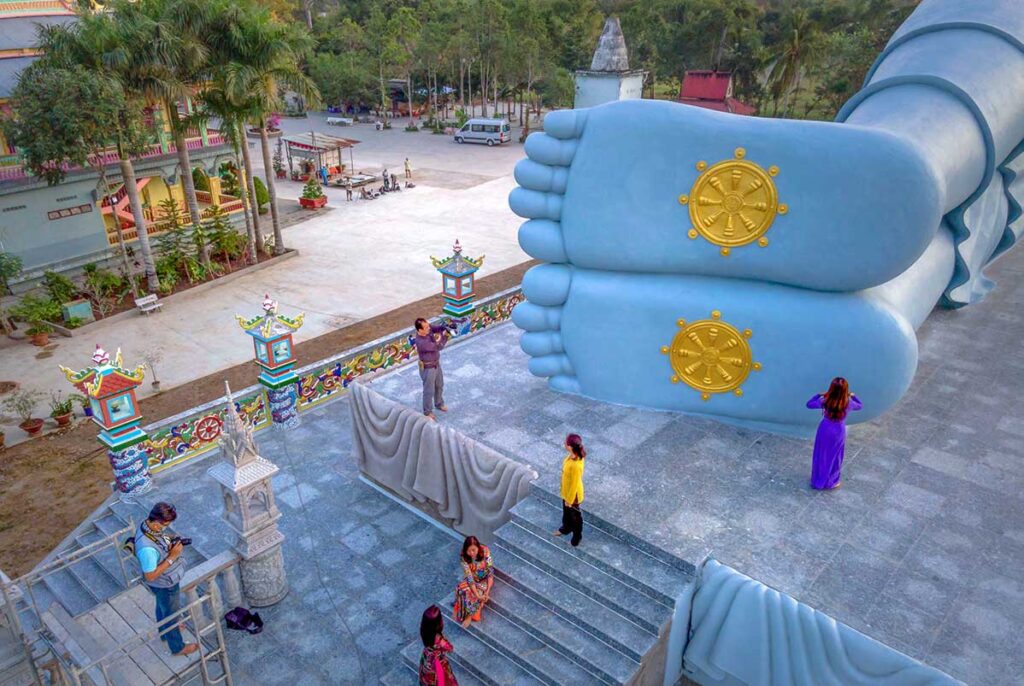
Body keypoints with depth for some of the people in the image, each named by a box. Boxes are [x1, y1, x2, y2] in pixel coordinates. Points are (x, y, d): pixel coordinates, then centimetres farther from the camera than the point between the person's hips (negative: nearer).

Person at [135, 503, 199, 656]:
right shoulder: (147, 548, -43)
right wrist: (172, 557, -34)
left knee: (162, 608, 34)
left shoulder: (146, 525, -17)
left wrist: (172, 544, -10)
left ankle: (165, 632, 61)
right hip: (165, 585, -8)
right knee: (171, 615, 18)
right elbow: (150, 576, -32)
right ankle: (178, 647, 42)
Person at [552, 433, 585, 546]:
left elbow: (574, 484, -28)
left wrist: (569, 500, -14)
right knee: (566, 511, 32)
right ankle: (566, 528, 59)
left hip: (573, 494, -8)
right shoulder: (574, 455, -15)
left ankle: (577, 537, 44)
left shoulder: (575, 466, -42)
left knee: (575, 515, 19)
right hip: (566, 490, 8)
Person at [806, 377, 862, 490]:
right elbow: (860, 406, 3)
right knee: (835, 457, 18)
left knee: (821, 455, 17)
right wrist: (853, 396, 13)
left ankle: (818, 480, 31)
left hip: (825, 430, 0)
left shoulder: (825, 401, -21)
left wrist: (820, 395, 2)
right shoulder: (848, 403, -20)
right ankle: (832, 481, 31)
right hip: (838, 432, 0)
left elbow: (809, 404, -5)